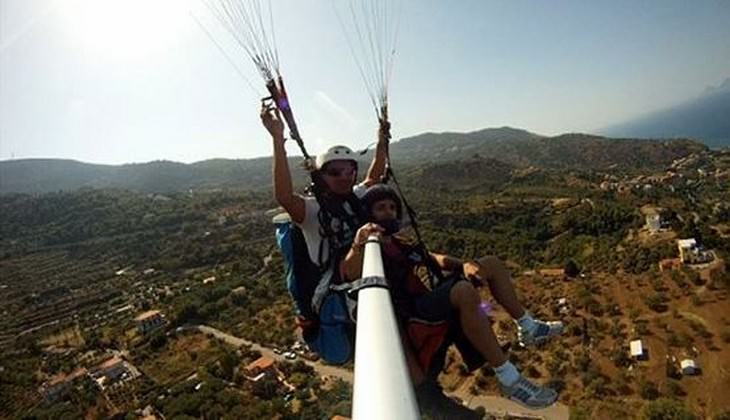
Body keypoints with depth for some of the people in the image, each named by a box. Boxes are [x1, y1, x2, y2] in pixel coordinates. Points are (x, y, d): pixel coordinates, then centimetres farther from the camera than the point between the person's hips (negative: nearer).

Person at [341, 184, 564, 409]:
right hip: (415, 308, -9)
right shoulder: (365, 248, -3)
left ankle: (528, 327, 12)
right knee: (465, 291, -38)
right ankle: (509, 380, -28)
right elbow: (348, 274, -26)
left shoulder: (399, 243, 24)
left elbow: (436, 258, 13)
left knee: (492, 264, 9)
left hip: (436, 294, 9)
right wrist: (357, 244, -47)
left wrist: (463, 265, -7)